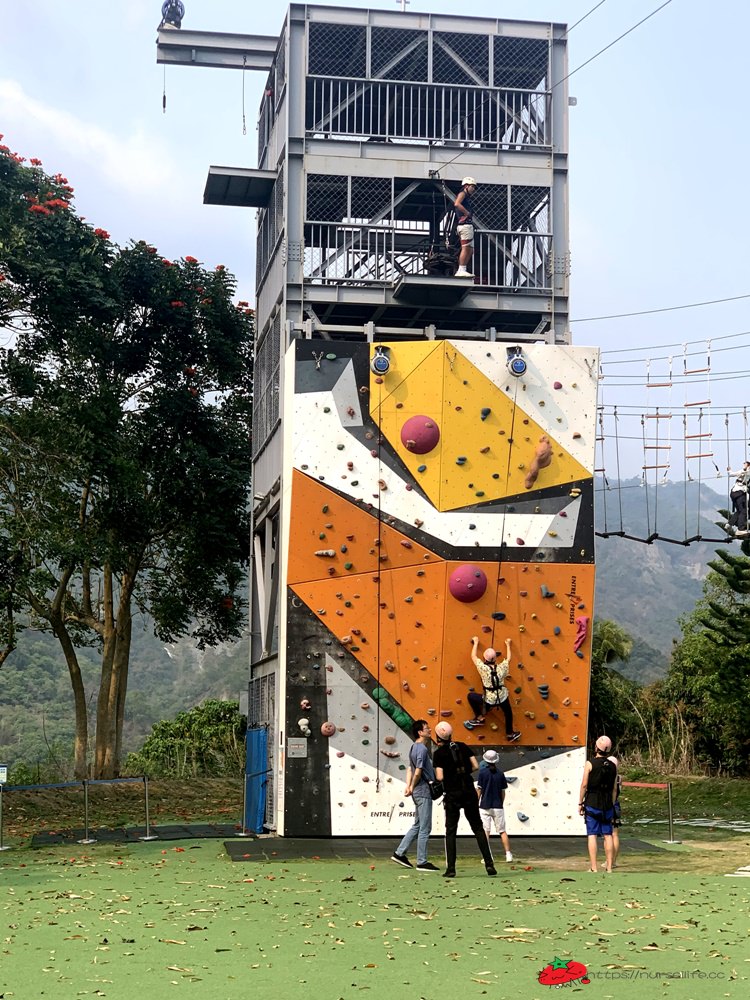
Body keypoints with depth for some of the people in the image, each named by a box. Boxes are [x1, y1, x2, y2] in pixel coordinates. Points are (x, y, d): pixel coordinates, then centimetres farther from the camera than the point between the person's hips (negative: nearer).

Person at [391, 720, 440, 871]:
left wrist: (408, 786, 4)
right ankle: (422, 862, 1)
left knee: (417, 825, 17)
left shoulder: (414, 747, 14)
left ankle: (399, 853, 18)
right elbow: (418, 772, -18)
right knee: (424, 828, -3)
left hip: (418, 791, 10)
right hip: (423, 790, -10)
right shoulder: (422, 749, -17)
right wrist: (412, 787, -4)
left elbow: (410, 768, 13)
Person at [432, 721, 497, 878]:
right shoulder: (462, 746, 6)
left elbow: (440, 777, -10)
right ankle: (489, 863, 1)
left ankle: (450, 868, -2)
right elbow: (475, 766, 4)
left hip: (452, 795, -3)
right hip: (469, 791, 3)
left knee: (450, 831, 4)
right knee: (478, 828, 9)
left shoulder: (439, 753, -5)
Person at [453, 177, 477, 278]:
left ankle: (462, 271, 8)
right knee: (465, 248, -12)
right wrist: (467, 213, -13)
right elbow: (457, 204, -19)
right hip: (465, 225, -10)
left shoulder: (467, 197, 27)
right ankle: (461, 270, -15)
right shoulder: (462, 194, -1)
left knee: (470, 250, 9)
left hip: (468, 225, 10)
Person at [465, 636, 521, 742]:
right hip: (502, 697, 3)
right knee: (508, 713, 30)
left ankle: (479, 718, 19)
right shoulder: (501, 668, -8)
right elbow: (508, 658, 13)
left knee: (471, 696, 18)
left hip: (489, 700, -3)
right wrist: (508, 645, 27)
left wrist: (476, 643, 13)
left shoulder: (483, 668, -17)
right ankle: (510, 733, 42)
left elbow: (473, 657, -2)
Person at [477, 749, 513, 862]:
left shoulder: (483, 772, -6)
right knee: (502, 831, 8)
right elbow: (503, 792, 6)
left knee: (485, 831, 1)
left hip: (485, 806, -2)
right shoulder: (500, 773, 1)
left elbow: (479, 790, -5)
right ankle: (508, 854, 4)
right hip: (498, 806, 2)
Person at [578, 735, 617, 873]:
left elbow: (584, 785, -9)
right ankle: (609, 867, 7)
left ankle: (593, 868, -6)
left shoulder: (590, 764, -8)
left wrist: (580, 803, 0)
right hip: (607, 805, 4)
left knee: (592, 835, -3)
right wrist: (612, 806, 15)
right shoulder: (612, 766, 6)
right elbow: (614, 789, 9)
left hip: (592, 804, -4)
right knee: (607, 835, 7)